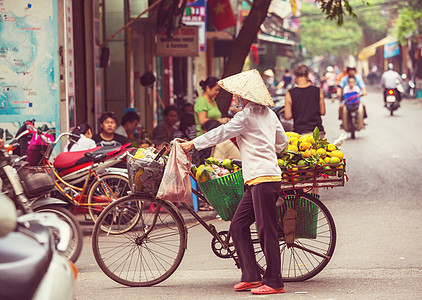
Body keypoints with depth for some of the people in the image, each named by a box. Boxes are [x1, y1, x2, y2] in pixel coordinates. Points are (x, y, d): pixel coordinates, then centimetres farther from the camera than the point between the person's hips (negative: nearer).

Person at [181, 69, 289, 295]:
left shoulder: (247, 116, -11)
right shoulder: (269, 114, 16)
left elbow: (221, 133, -6)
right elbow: (282, 142, 23)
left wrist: (193, 144, 3)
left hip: (263, 179, -10)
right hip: (256, 180, 10)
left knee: (267, 231, -6)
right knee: (238, 226, 9)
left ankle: (274, 282, -1)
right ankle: (251, 276, 8)